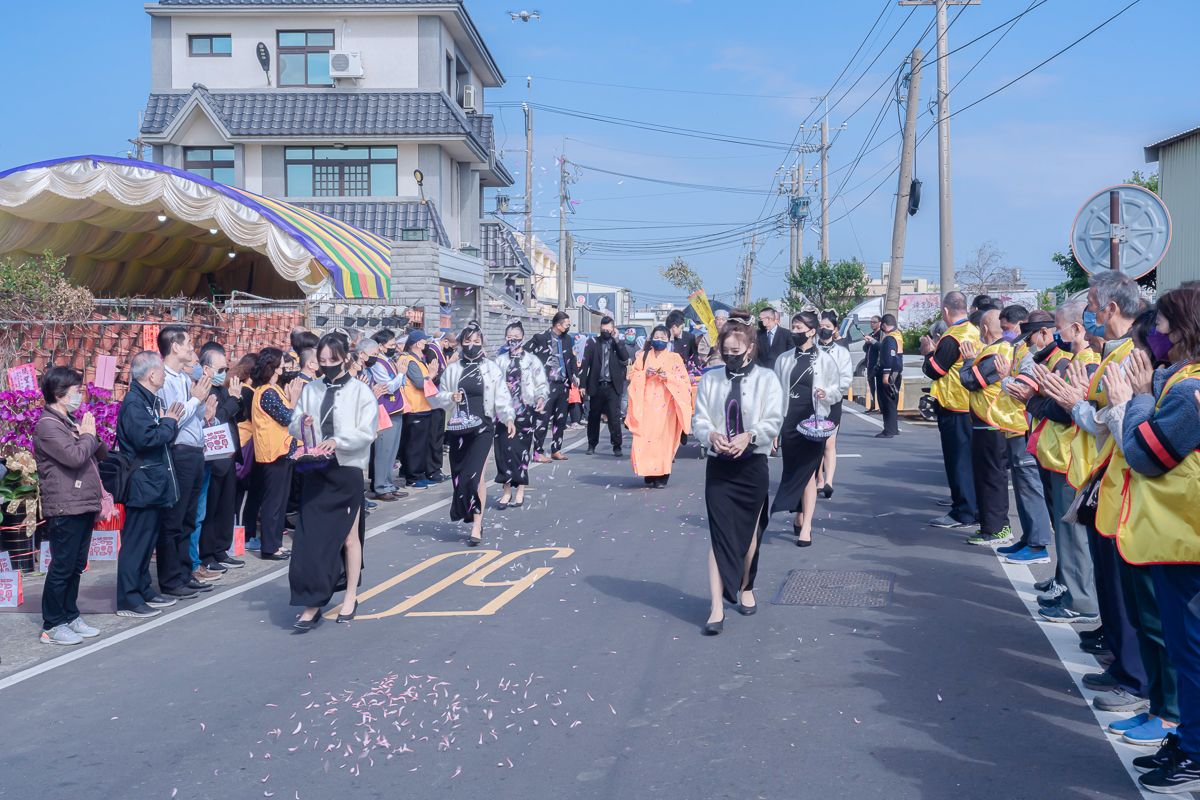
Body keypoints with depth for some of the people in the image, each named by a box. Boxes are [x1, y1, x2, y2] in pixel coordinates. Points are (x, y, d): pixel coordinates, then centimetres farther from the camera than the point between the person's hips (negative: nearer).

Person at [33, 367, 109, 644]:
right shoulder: (48, 425, -12)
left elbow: (102, 453, 18)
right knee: (62, 567, -4)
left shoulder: (72, 421, 18)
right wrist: (88, 435, -6)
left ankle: (70, 617, 22)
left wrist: (89, 436, -2)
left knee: (76, 566, 14)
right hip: (64, 508, -9)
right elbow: (74, 457, -24)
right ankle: (52, 626, 4)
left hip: (84, 505, 9)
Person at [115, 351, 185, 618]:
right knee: (136, 541, -5)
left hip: (154, 483, 10)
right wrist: (169, 422, -13)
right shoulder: (133, 404, -17)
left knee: (147, 538, 17)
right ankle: (128, 600, -1)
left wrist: (171, 421, 2)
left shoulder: (152, 401, 15)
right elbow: (147, 438, -28)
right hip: (141, 483, -10)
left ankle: (143, 589, 26)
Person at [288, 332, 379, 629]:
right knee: (311, 537, -3)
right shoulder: (310, 390, 9)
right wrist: (301, 425, -12)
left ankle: (350, 597, 24)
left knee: (349, 537, 9)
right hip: (315, 472, 3)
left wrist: (338, 440, -23)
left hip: (347, 471, -3)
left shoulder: (360, 391, -2)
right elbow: (293, 428, 10)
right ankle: (312, 604, 2)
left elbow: (367, 432, -9)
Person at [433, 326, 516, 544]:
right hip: (459, 428, 3)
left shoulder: (491, 369, 4)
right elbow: (439, 397, 14)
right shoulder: (453, 369, 10)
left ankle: (476, 524, -5)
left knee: (475, 474, -11)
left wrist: (508, 418, -17)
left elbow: (502, 397, -1)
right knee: (459, 473, 2)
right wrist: (451, 397, -8)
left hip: (483, 427, -3)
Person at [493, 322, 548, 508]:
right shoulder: (499, 360, 13)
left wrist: (541, 399, -15)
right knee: (504, 448, -5)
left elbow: (542, 384, 3)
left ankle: (520, 492, 10)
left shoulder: (532, 360, 6)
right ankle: (507, 491, 2)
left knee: (522, 449, 0)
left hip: (525, 410, -2)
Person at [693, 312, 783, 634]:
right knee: (719, 534, -6)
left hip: (752, 465, 0)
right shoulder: (710, 379, 6)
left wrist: (749, 436, -22)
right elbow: (698, 419, 4)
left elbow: (773, 421, -5)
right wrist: (712, 436, -17)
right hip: (718, 466, 1)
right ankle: (717, 607, -8)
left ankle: (746, 589, 33)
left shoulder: (766, 378, 0)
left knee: (749, 532, 12)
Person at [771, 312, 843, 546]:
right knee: (792, 471, 6)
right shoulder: (783, 360, 10)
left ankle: (806, 526, -7)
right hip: (789, 422, 3)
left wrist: (825, 393, -18)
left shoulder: (825, 360, 3)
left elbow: (837, 393, 5)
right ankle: (798, 518, 22)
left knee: (807, 472, -7)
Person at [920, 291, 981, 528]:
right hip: (972, 405, 9)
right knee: (971, 459, 15)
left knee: (957, 459, -4)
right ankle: (975, 508, 23)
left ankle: (962, 513, -1)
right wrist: (937, 350, 15)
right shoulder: (975, 333, 8)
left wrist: (929, 352, 0)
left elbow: (934, 371, -16)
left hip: (954, 409, -9)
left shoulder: (951, 338, -19)